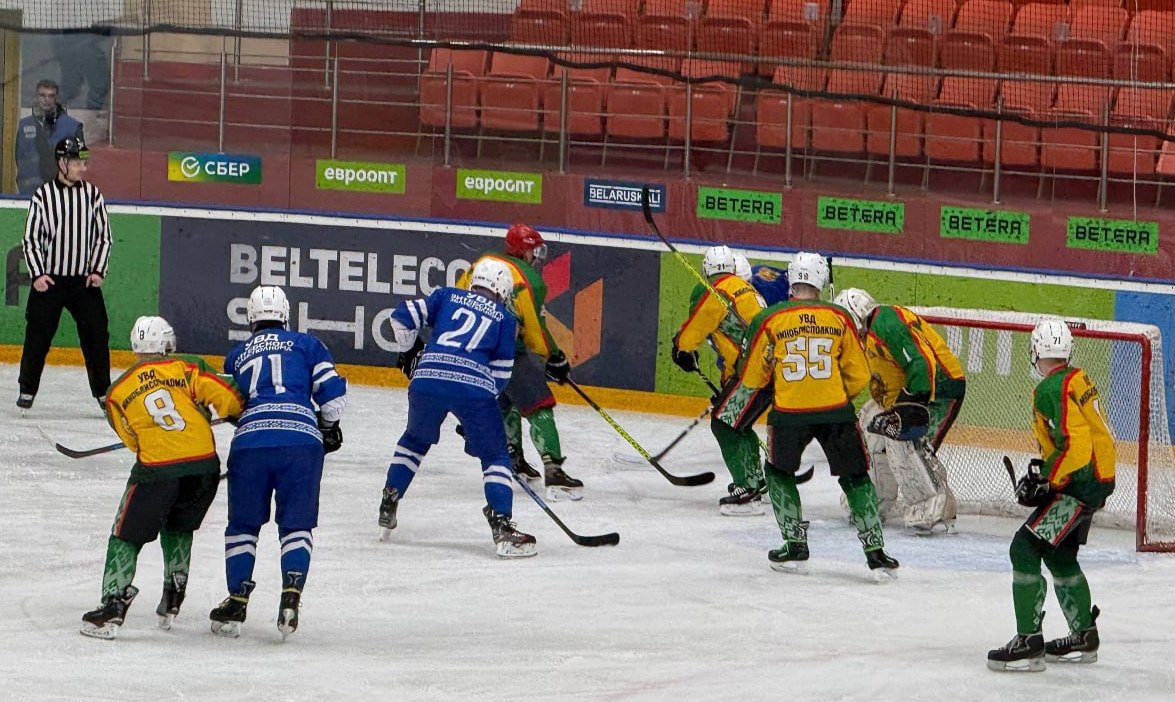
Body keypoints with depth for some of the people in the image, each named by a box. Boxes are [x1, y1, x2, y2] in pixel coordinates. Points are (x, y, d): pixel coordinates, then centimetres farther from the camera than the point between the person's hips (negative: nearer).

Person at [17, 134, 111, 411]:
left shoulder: (93, 194, 3)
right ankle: (27, 390, 13)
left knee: (96, 336, 1)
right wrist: (37, 274, -10)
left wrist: (98, 271, -3)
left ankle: (102, 391, 11)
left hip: (85, 281, 2)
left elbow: (103, 236, 7)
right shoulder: (43, 196, -3)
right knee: (37, 336, 1)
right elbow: (30, 239, 0)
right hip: (49, 281, -2)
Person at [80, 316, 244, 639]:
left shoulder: (118, 392, 9)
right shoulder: (186, 368, 5)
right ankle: (172, 602, 27)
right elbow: (226, 398, -2)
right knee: (178, 529, 25)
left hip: (156, 472, -2)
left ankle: (113, 605, -3)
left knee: (127, 536, 8)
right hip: (204, 466, 2)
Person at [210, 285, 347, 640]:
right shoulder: (305, 344, 16)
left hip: (250, 440, 1)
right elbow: (331, 388, 8)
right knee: (297, 525, 6)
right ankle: (291, 595, -11)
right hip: (302, 439, -1)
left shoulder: (237, 355, 23)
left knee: (243, 524, 14)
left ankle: (237, 602, 12)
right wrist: (329, 427, 24)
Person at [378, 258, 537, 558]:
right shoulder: (505, 319, 18)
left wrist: (408, 353, 31)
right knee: (495, 456, 8)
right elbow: (500, 374, 14)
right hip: (475, 386, -2)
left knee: (415, 440, 29)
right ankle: (502, 527, -6)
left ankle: (388, 505, 30)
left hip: (428, 378, 2)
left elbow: (403, 317, 14)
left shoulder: (448, 297, 22)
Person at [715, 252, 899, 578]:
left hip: (789, 413, -1)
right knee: (855, 478, 12)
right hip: (836, 412, 1)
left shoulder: (770, 319, 2)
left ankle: (795, 546, 19)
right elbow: (859, 376, 7)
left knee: (780, 473, 23)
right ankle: (876, 553, 6)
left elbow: (752, 377, 8)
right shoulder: (839, 318, 4)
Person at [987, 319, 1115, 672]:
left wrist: (1045, 483, -17)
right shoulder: (1078, 379, 11)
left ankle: (1028, 643, -17)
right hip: (1098, 476, 10)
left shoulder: (1052, 390, -19)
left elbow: (1074, 447, -26)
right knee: (1060, 556, 23)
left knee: (1026, 548, -12)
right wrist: (1045, 468, 18)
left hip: (1080, 484, -10)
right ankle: (1084, 638, 33)